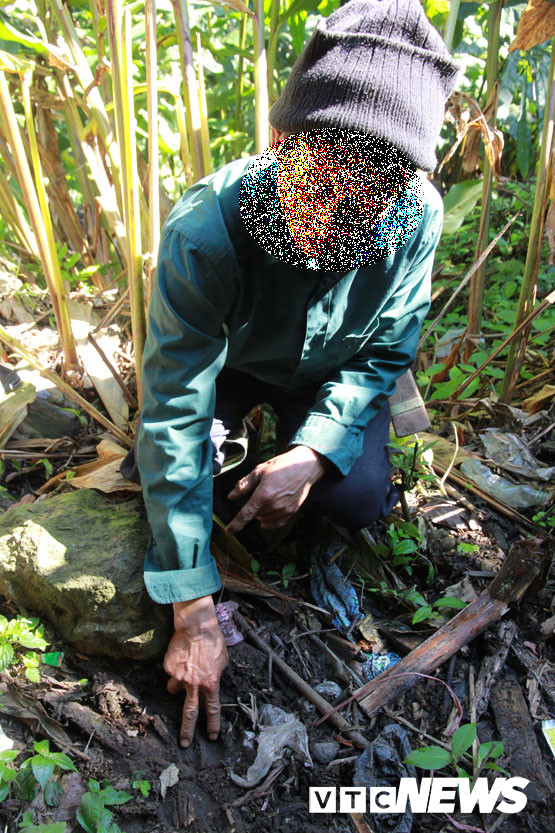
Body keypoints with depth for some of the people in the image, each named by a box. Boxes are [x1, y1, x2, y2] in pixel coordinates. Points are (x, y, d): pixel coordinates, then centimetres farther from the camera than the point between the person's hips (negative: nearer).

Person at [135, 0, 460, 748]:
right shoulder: (205, 230, -39)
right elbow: (175, 416, -37)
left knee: (360, 501, -16)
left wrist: (313, 452, -29)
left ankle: (288, 436, 18)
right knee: (170, 455, -24)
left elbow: (385, 354, -13)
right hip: (229, 362, -1)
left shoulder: (416, 218, -30)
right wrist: (193, 612, -35)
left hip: (331, 370, 2)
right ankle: (239, 432, 13)